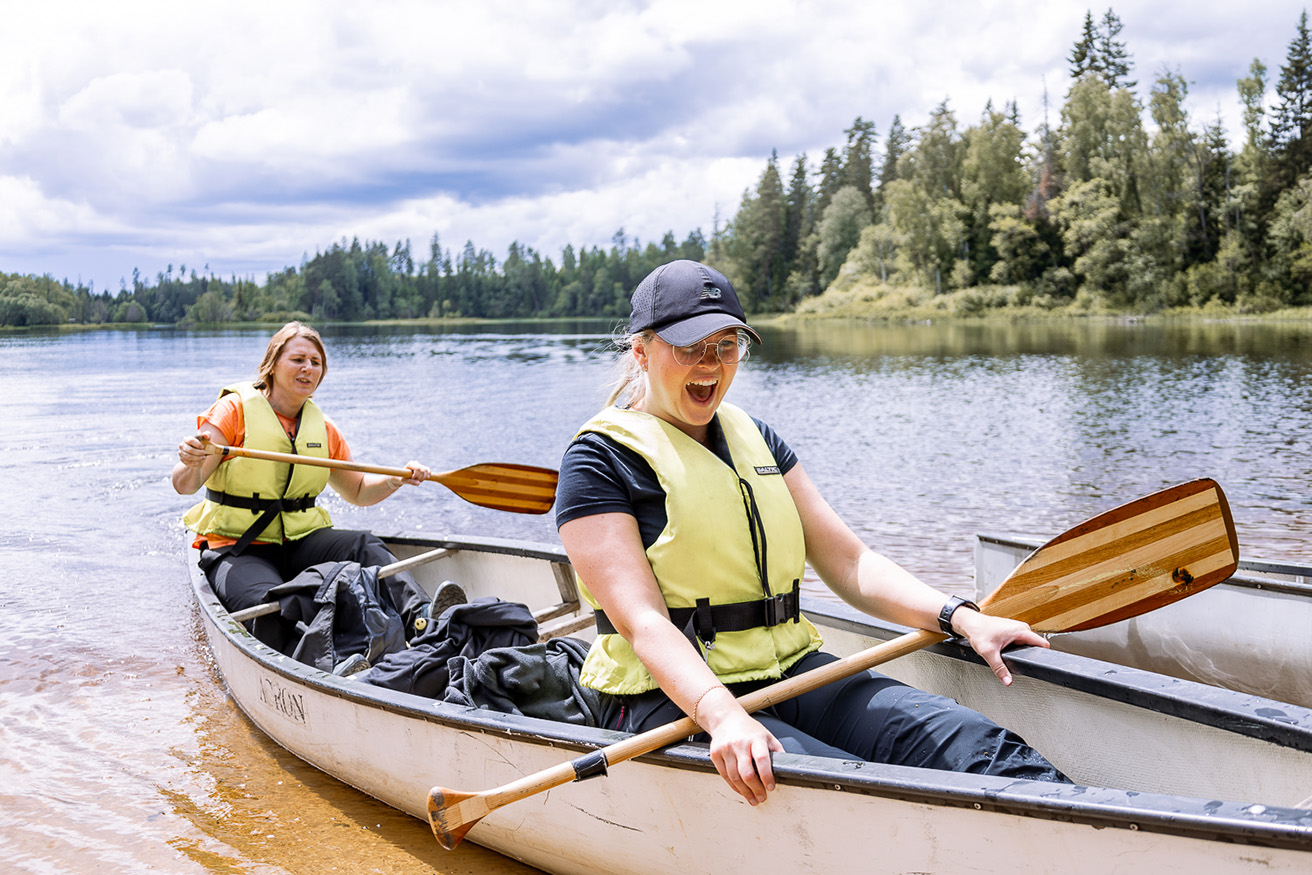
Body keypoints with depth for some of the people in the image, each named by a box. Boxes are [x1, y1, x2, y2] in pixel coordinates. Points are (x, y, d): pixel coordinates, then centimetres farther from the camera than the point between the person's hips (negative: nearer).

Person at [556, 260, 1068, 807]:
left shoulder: (755, 439, 17)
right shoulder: (601, 458, -4)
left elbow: (847, 561, 13)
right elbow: (642, 621, -16)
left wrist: (959, 617, -2)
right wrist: (721, 715, -33)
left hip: (791, 674, 6)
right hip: (673, 699, -5)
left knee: (975, 745, -19)